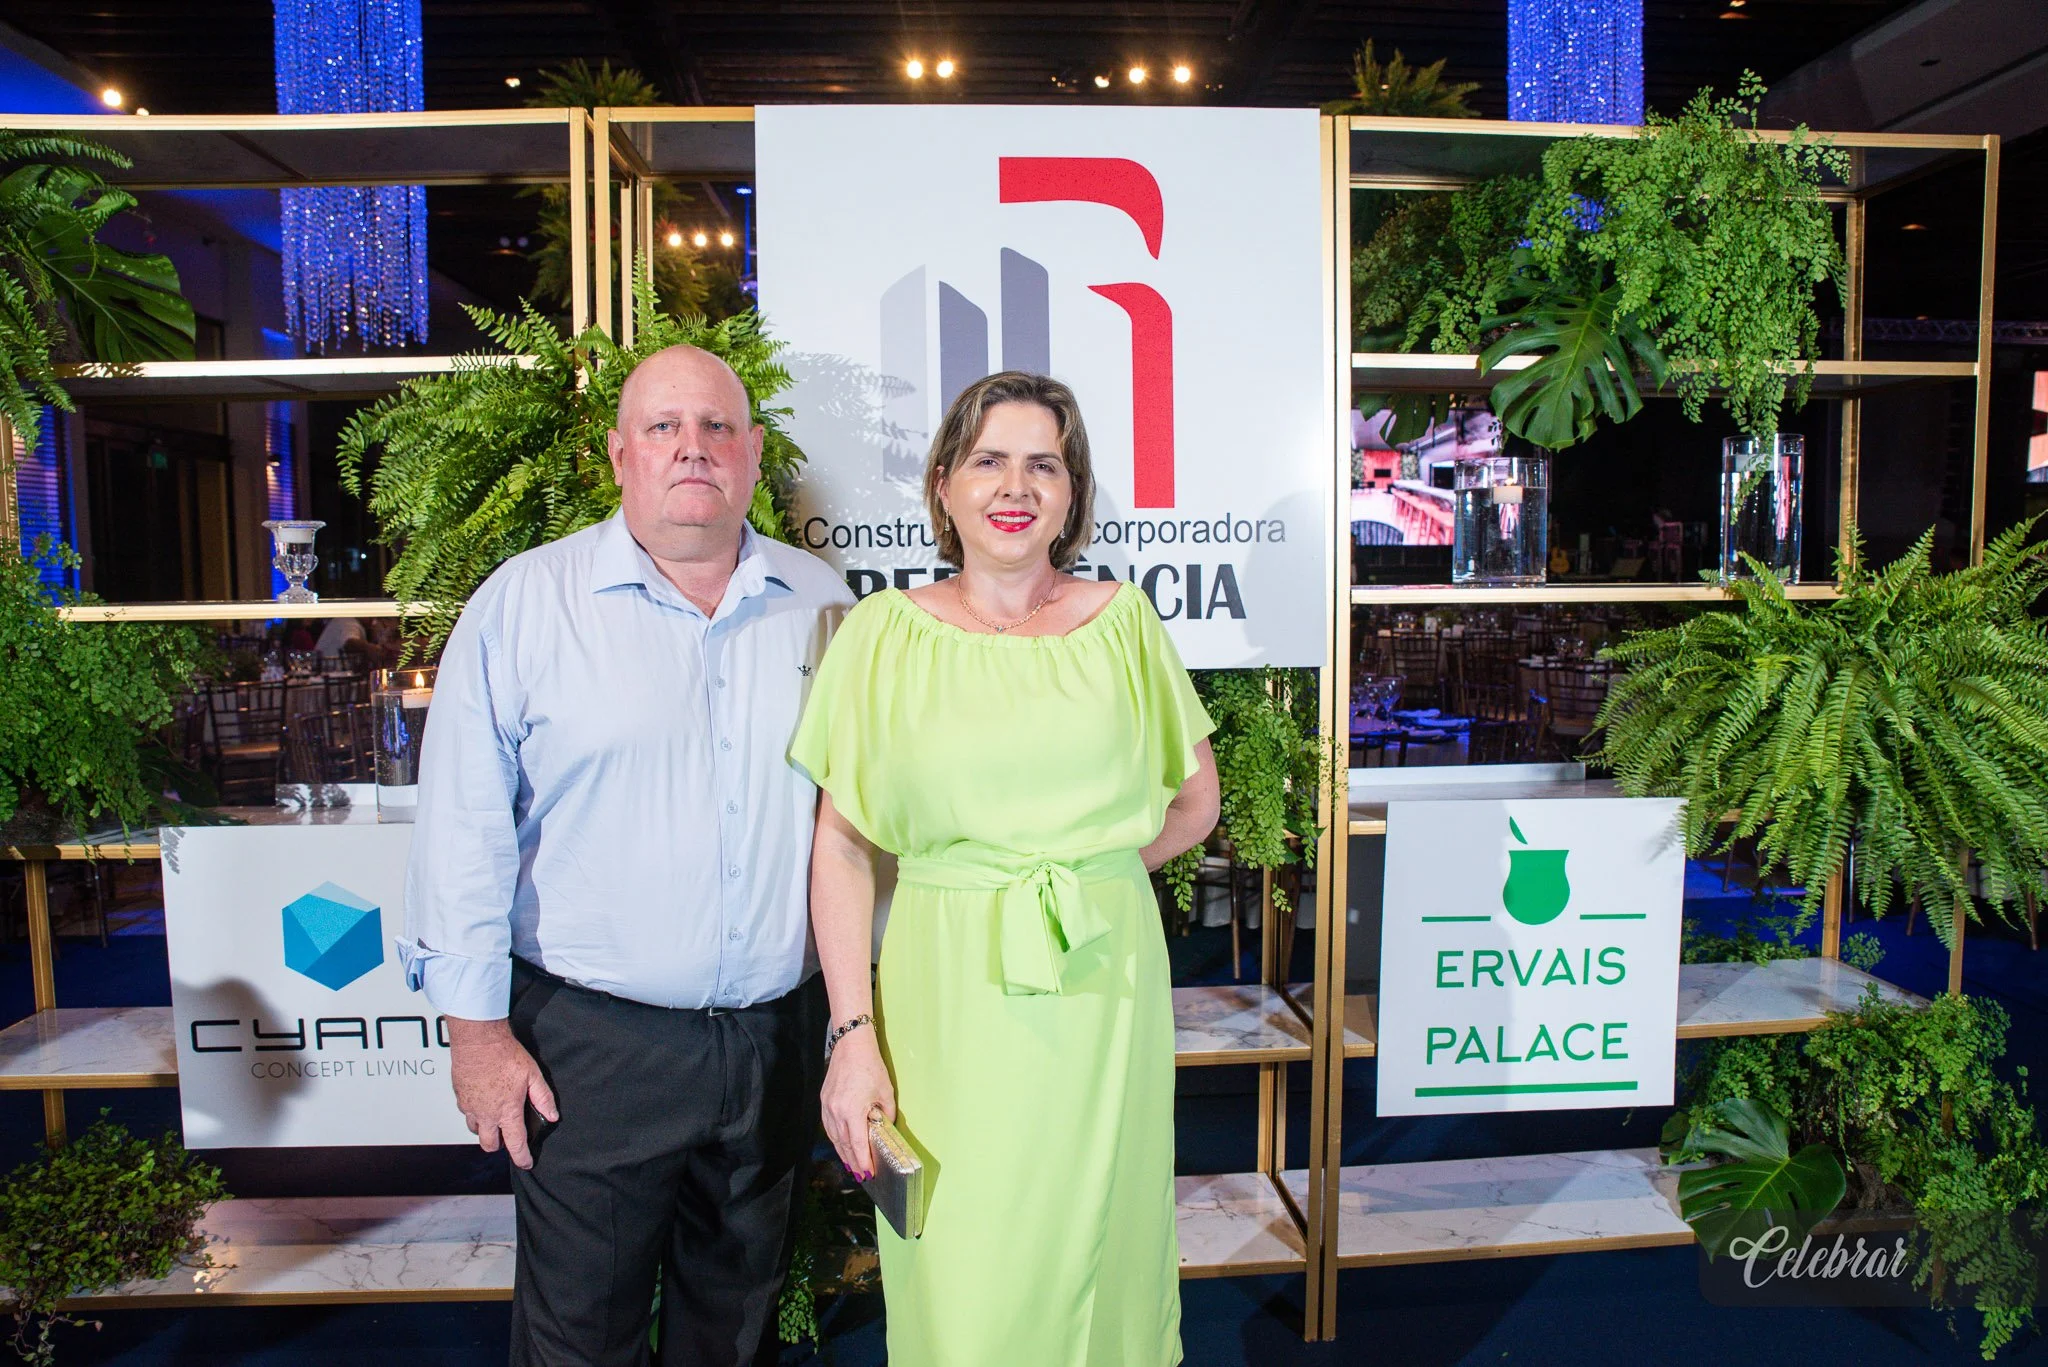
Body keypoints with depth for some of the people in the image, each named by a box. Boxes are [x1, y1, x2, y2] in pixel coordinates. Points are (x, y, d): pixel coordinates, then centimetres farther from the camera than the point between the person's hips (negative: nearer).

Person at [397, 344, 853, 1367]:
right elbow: (463, 829, -6)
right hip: (588, 1042, -3)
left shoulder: (821, 605, 4)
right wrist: (477, 1028, -8)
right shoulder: (526, 602, -5)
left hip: (778, 1038, 3)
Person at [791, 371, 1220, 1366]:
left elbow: (1195, 804, 14)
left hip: (1104, 993, 2)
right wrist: (853, 1033, -9)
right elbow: (841, 849, -3)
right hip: (945, 999, -1)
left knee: (1094, 1259, 14)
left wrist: (1078, 874, 5)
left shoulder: (1121, 622, 4)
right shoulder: (884, 633, 0)